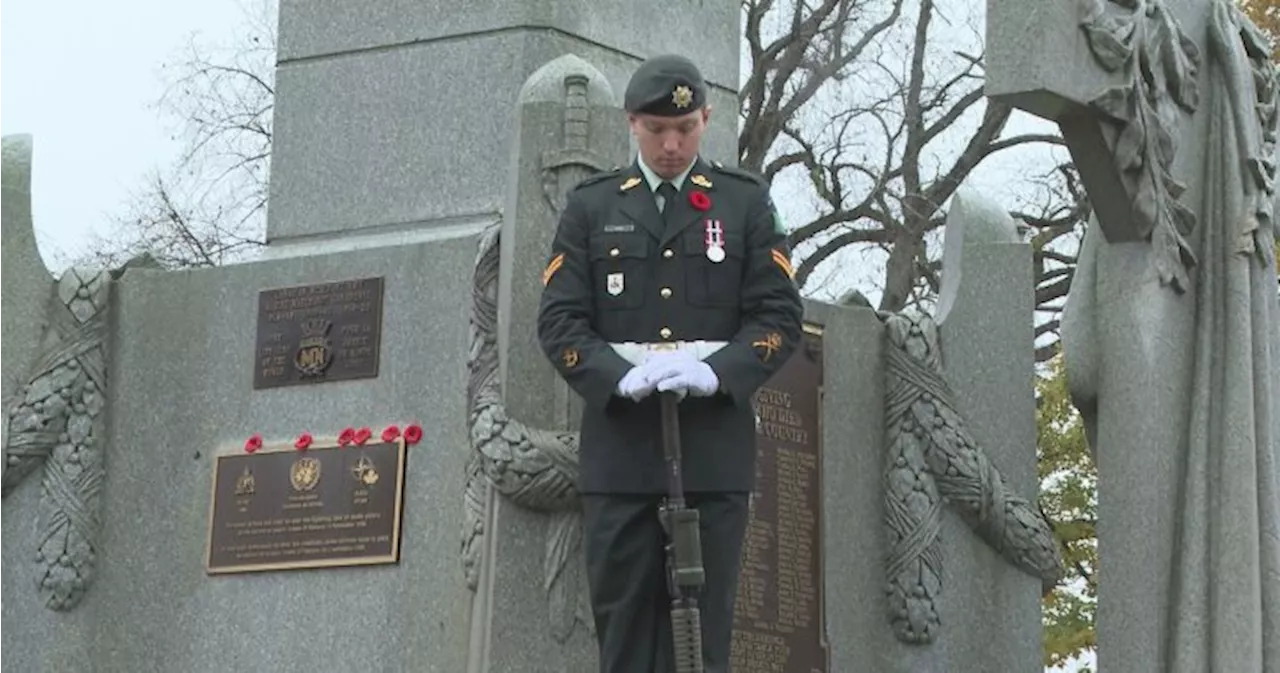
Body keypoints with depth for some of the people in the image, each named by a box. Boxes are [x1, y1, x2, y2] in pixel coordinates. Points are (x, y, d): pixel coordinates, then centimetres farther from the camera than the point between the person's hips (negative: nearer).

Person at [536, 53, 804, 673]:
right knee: (624, 621, 1)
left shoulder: (746, 201, 10)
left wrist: (718, 371, -14)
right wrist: (620, 377, -14)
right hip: (620, 449, 1)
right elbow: (559, 320, 4)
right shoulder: (590, 206, 11)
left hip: (714, 450, -1)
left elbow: (780, 316, 4)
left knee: (706, 620, -1)